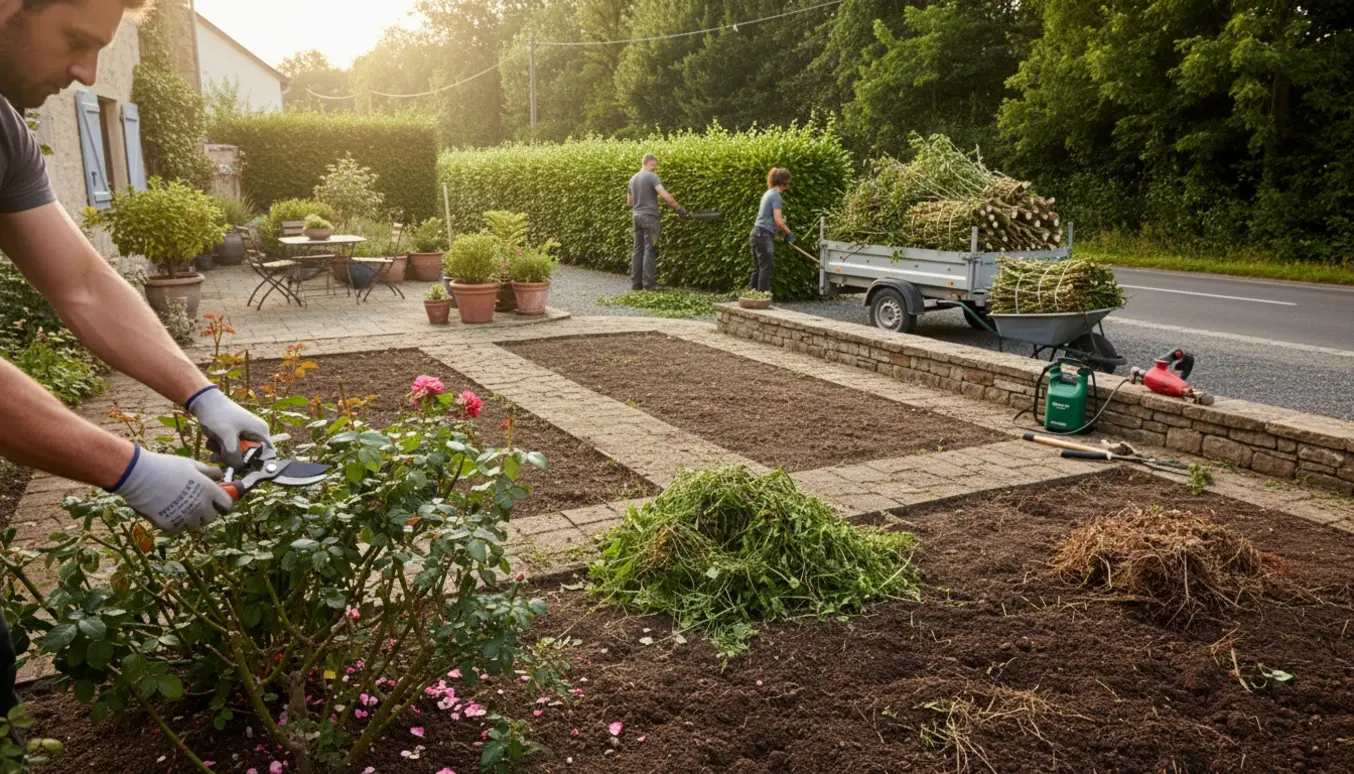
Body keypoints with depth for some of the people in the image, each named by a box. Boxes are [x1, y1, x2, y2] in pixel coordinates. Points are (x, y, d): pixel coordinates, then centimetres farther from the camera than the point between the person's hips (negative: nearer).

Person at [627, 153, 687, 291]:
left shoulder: (633, 179, 16)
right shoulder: (652, 176, -9)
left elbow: (629, 202, 23)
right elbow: (664, 195, -20)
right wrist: (679, 208, -16)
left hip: (637, 216, 7)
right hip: (649, 217, -7)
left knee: (638, 250, 10)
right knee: (650, 250, -6)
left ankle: (635, 282, 9)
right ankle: (648, 283, -9)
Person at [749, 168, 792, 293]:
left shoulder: (769, 193, 17)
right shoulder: (776, 195, -12)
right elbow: (778, 221, -16)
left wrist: (782, 219, 13)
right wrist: (789, 232, -2)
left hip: (758, 234, 9)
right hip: (764, 235, -9)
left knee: (758, 268, 11)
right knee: (767, 268, -6)